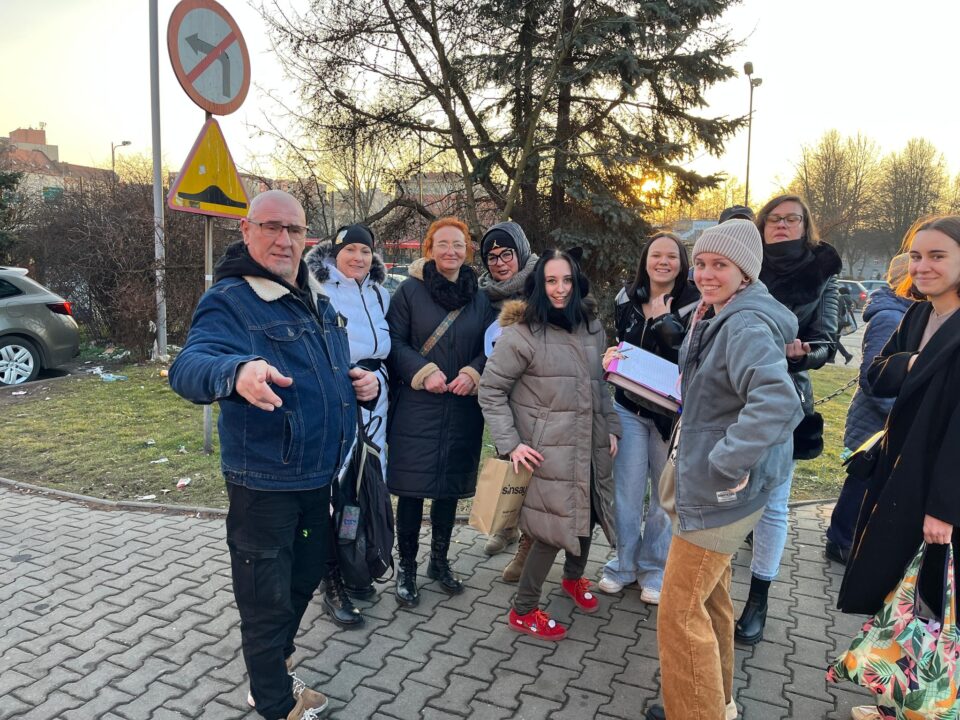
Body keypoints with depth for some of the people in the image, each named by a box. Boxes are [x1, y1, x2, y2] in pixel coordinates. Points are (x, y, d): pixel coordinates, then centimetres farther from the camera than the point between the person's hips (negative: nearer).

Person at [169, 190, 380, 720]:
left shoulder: (315, 302, 8)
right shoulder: (228, 301, -17)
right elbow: (189, 367, -34)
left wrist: (364, 384, -2)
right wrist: (237, 373, -57)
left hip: (319, 478, 8)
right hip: (264, 485, -8)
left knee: (306, 575, 25)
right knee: (267, 600, 9)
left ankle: (273, 664, 50)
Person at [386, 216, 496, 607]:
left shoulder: (480, 297, 9)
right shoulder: (410, 290, -1)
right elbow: (395, 343, -4)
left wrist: (473, 373, -9)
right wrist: (424, 372, -17)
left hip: (462, 408, 4)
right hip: (416, 405, -3)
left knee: (451, 485, 13)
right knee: (412, 487, 0)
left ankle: (440, 561, 31)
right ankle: (406, 569, 17)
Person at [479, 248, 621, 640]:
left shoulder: (592, 327, 9)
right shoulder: (521, 332, -11)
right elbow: (491, 390, -9)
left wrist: (611, 427, 12)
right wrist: (510, 443, -14)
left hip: (590, 447, 7)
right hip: (549, 450, -6)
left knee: (588, 516, 17)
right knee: (554, 527, -5)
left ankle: (574, 578, 47)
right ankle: (523, 611, 15)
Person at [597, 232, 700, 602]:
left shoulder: (694, 304, -10)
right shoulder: (626, 300, 2)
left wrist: (664, 320, -23)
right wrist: (610, 358, -9)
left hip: (672, 413, -2)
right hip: (629, 408, 3)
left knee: (666, 494, 10)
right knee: (626, 491, 7)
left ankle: (655, 567, 28)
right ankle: (625, 562, 26)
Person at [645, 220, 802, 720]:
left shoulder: (746, 325, -22)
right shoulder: (717, 317, 9)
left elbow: (779, 401, -39)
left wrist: (725, 460, -31)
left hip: (719, 491, -10)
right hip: (704, 480, 10)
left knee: (680, 611, -1)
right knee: (710, 599, 22)